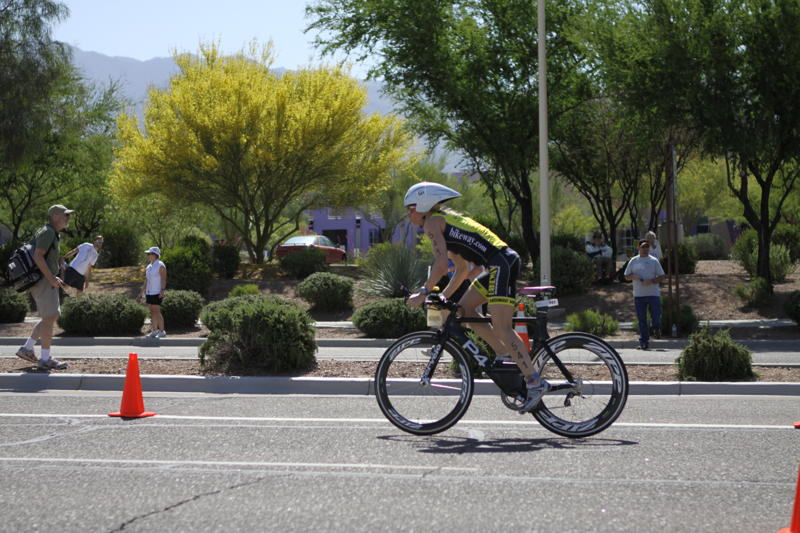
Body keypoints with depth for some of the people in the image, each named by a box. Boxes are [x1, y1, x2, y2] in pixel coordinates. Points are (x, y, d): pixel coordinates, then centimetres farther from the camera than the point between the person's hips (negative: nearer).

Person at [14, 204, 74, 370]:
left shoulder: (51, 233, 19)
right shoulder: (47, 232, -13)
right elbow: (38, 256, -23)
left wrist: (54, 278, 19)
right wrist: (51, 278, -22)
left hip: (47, 280, 10)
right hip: (43, 281, -10)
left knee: (51, 317, 14)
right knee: (49, 318, -8)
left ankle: (27, 349, 17)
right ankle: (45, 359, -5)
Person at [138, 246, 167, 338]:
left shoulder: (160, 266, -9)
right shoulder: (149, 267, 15)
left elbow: (163, 279, -15)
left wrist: (162, 291, -24)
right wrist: (142, 292, 17)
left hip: (157, 293, -8)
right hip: (149, 293, 8)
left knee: (157, 312, -9)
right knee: (152, 312, 7)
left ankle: (162, 331, -5)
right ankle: (154, 331, 11)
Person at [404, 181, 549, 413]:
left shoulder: (432, 222, -2)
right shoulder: (446, 220, 26)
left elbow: (441, 265, -13)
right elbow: (462, 268, 28)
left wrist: (424, 292, -4)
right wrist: (443, 296, 25)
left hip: (501, 263, -10)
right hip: (500, 265, 10)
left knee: (501, 327, -12)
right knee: (464, 309, 15)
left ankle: (535, 382, -15)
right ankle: (505, 355, 12)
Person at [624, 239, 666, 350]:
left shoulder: (654, 261, 5)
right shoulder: (633, 261, 9)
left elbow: (662, 277, 3)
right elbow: (626, 276, 14)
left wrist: (651, 281, -14)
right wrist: (633, 276, -9)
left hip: (653, 294, -1)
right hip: (639, 295, 1)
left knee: (656, 316, -6)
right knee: (641, 319, 0)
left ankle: (656, 327, 30)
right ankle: (644, 342, 6)